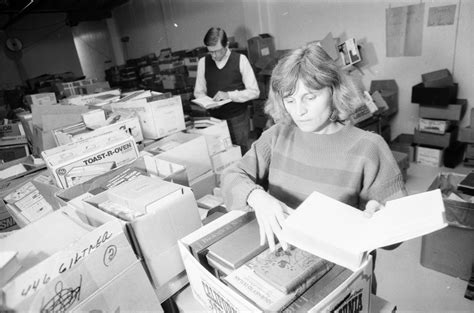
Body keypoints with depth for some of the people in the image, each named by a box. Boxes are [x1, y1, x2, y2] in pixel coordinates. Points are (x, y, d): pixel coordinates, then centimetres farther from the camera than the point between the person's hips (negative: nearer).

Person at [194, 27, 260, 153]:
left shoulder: (240, 60, -4)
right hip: (215, 119, 2)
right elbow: (199, 91, 11)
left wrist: (229, 95, -17)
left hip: (237, 119, -2)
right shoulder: (203, 62, 4)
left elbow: (254, 92, -6)